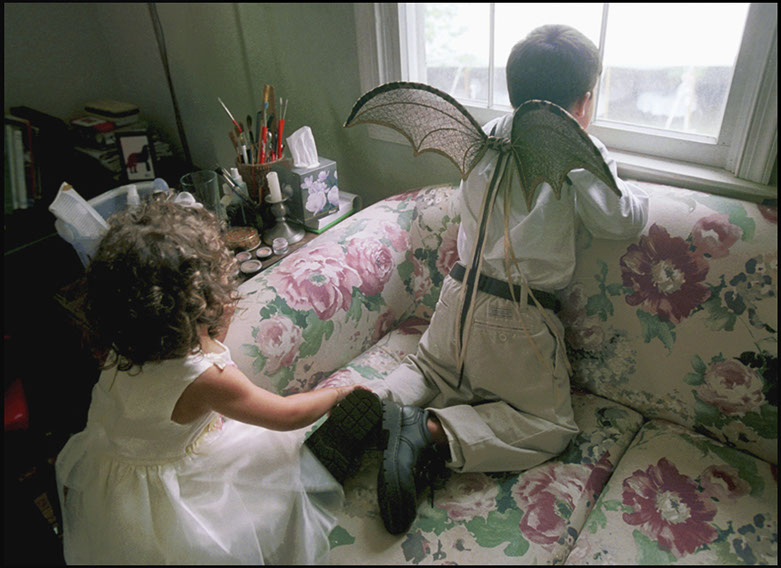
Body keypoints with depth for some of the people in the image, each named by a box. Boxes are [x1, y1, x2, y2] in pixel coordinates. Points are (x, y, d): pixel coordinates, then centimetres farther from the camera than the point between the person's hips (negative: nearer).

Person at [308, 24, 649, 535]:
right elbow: (619, 221, -3)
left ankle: (372, 404, -4)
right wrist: (639, 196, 20)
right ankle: (434, 431, -13)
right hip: (516, 320, -6)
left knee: (426, 371, 30)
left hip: (460, 296, 6)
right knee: (552, 423, 10)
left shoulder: (489, 135, 5)